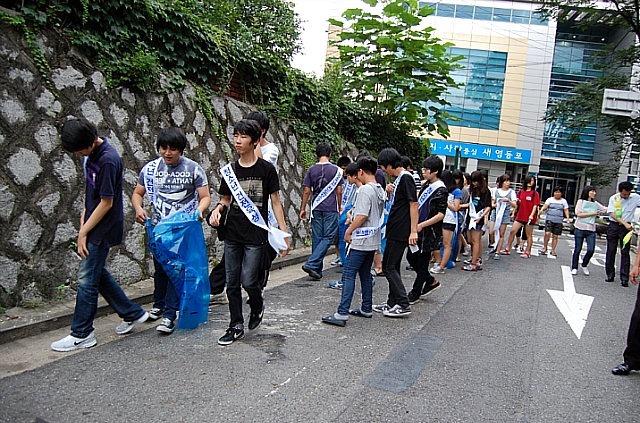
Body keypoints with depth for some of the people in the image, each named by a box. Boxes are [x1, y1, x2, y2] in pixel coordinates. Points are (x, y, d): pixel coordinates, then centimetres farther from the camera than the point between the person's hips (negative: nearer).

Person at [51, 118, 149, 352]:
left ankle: (82, 334, 12)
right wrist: (84, 215, 6)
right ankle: (133, 313, 27)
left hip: (103, 229, -9)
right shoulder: (90, 153, 6)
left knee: (87, 278, -2)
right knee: (97, 274, 15)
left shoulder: (108, 160, -23)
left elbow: (106, 203, -20)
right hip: (94, 224, 9)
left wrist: (84, 231, -13)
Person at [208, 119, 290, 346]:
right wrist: (218, 208, -8)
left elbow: (275, 202, -1)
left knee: (249, 281, -5)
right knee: (232, 283, 7)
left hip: (256, 236, -4)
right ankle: (236, 326, 22)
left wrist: (284, 233, -5)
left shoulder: (266, 169, -4)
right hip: (232, 235, 4)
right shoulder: (229, 170, 6)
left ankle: (258, 307, 28)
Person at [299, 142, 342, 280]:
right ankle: (311, 264, -13)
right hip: (331, 209, -3)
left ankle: (317, 270, 13)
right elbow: (339, 192, 0)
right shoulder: (336, 170, -2)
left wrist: (303, 208, 10)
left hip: (316, 208, 3)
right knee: (328, 237, 0)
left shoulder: (311, 170, 4)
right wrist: (339, 209, 12)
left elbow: (307, 191, 2)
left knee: (316, 238, 8)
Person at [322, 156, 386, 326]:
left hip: (361, 241, -9)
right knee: (365, 274, 17)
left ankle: (342, 313, -11)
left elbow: (362, 215, -22)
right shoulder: (381, 191, 12)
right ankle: (366, 308, 24)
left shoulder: (365, 190, -15)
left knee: (348, 274, -9)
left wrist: (348, 231, -11)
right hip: (373, 240, 9)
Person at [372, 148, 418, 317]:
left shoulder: (406, 178, -13)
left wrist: (414, 231, -22)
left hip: (400, 232, -10)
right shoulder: (398, 178, 15)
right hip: (395, 231, 10)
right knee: (392, 267, 14)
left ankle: (403, 304, -2)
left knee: (389, 267, -7)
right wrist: (390, 192, 2)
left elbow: (414, 204, -18)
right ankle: (392, 303, 23)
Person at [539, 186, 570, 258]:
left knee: (555, 236, 3)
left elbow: (566, 210, 8)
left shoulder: (563, 201, 11)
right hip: (549, 219, -2)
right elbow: (545, 206, -4)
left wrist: (567, 217, -9)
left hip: (559, 221, 2)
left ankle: (553, 250, 14)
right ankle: (545, 247, 0)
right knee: (547, 233, -18)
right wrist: (541, 210, -26)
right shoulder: (550, 199, 7)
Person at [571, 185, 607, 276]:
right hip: (580, 229, -3)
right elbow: (579, 214, -9)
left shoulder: (596, 204, 14)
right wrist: (593, 214, -7)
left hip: (591, 230, 3)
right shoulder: (581, 201, 2)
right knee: (577, 249, 2)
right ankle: (574, 268, 13)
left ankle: (584, 265, 18)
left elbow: (607, 210, 11)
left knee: (591, 250, -5)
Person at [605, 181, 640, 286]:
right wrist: (625, 223, -19)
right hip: (613, 226, 1)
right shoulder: (613, 198, -2)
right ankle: (610, 275, 15)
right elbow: (612, 214, -8)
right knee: (611, 251, 5)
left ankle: (624, 278, -2)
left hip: (626, 227, -1)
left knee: (625, 252, -3)